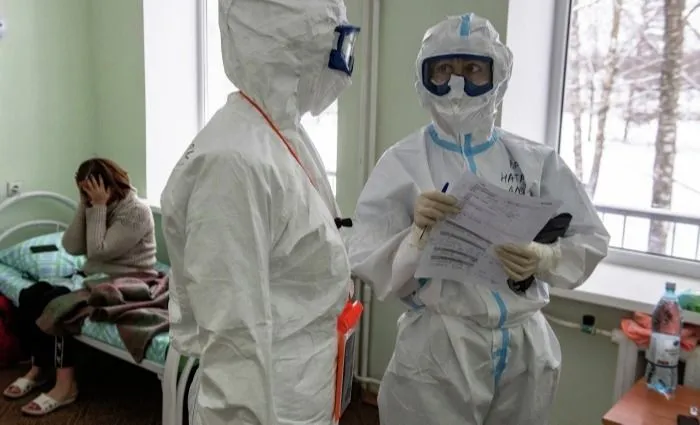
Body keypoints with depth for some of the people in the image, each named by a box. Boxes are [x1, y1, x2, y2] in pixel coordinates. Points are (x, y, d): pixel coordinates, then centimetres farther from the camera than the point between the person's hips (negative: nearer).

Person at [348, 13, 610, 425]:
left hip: (526, 348, 3)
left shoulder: (537, 160, -1)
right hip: (436, 350, -2)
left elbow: (591, 240, 3)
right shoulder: (402, 162, -7)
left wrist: (544, 259, -15)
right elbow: (369, 265, -8)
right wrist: (418, 233, -24)